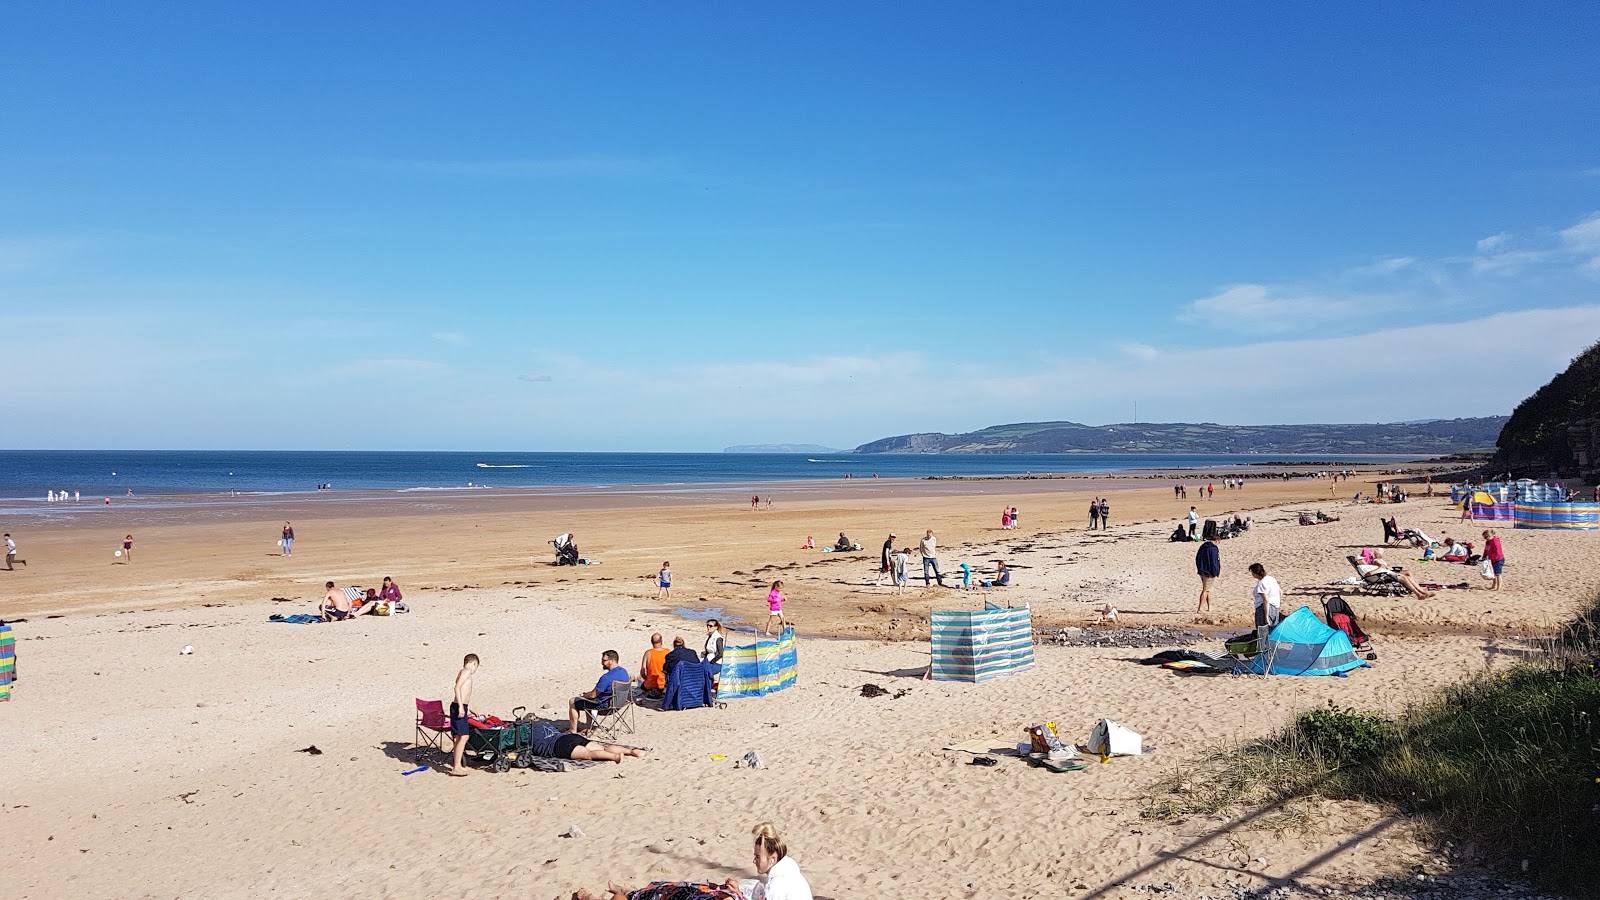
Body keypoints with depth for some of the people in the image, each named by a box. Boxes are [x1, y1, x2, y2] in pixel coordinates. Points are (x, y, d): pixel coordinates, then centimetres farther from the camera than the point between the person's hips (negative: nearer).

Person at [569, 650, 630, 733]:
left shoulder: (607, 677, -29)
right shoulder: (624, 671, -2)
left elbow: (593, 695, -21)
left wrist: (583, 695, 1)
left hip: (604, 704, -9)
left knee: (572, 702, 7)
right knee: (587, 698, 33)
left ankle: (573, 731, 14)